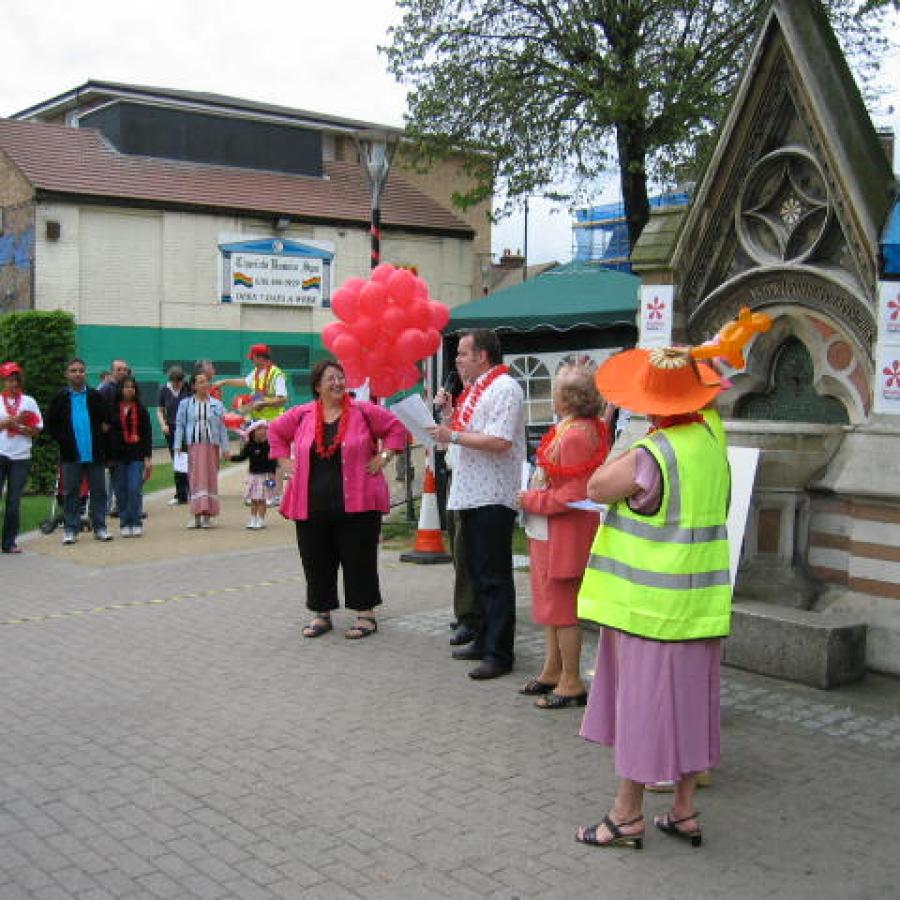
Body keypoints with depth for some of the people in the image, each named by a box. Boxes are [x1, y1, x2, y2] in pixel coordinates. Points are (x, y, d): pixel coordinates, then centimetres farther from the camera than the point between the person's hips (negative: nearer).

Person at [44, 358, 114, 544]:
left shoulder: (96, 397, 4)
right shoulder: (59, 398, 3)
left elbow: (108, 420, 9)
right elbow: (49, 424, 5)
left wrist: (103, 433, -3)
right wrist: (62, 439, -4)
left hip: (95, 454, 1)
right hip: (71, 455, 0)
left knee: (99, 491, 5)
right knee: (71, 493, 4)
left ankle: (99, 527, 13)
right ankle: (70, 530, 11)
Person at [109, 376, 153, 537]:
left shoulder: (141, 410, 5)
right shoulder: (113, 410, 3)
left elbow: (147, 434, 5)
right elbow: (108, 432, 5)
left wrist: (148, 457, -1)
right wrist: (109, 456, 0)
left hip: (137, 455, -1)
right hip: (119, 455, 1)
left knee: (135, 489, -9)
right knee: (122, 491, 4)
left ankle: (136, 523, -1)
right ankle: (124, 524, 11)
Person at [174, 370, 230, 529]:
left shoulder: (217, 404, 8)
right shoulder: (185, 404, 7)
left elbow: (222, 427, 8)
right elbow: (179, 425, 6)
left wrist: (225, 448, 4)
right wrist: (177, 447, -1)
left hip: (211, 445, 1)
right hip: (193, 445, -1)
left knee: (210, 478, 0)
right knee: (195, 478, -4)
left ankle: (207, 516, 6)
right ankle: (196, 515, -2)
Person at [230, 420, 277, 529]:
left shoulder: (268, 444, -8)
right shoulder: (249, 445, 1)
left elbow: (272, 460, -6)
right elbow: (242, 456, 8)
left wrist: (272, 473, -13)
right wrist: (232, 458, -7)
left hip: (264, 475, -4)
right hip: (253, 475, 4)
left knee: (261, 500, -2)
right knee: (253, 500, 8)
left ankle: (261, 521, 5)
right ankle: (253, 520, 15)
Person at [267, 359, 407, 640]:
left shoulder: (363, 411, -1)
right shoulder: (302, 415, 6)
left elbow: (396, 427, 7)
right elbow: (275, 431, 21)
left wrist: (383, 456, -1)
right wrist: (286, 460, 11)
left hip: (356, 504, -3)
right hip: (312, 506, 3)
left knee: (359, 560, 1)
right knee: (317, 561, 9)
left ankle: (366, 614, 13)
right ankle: (321, 614, 23)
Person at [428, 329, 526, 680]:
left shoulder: (504, 388, -14)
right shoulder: (475, 389, 17)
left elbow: (500, 442, -25)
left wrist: (453, 436, -20)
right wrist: (448, 414, 6)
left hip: (493, 497, -10)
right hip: (471, 494, 10)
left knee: (494, 578, -5)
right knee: (478, 573, 17)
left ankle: (499, 654, 0)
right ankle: (485, 640, 28)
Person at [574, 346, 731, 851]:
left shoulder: (651, 457, -21)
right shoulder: (712, 440, 1)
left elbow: (597, 488, -8)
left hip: (650, 601, -7)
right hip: (700, 600, 7)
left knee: (641, 699, 2)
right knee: (689, 700, 14)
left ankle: (628, 814, 13)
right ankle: (685, 811, 24)